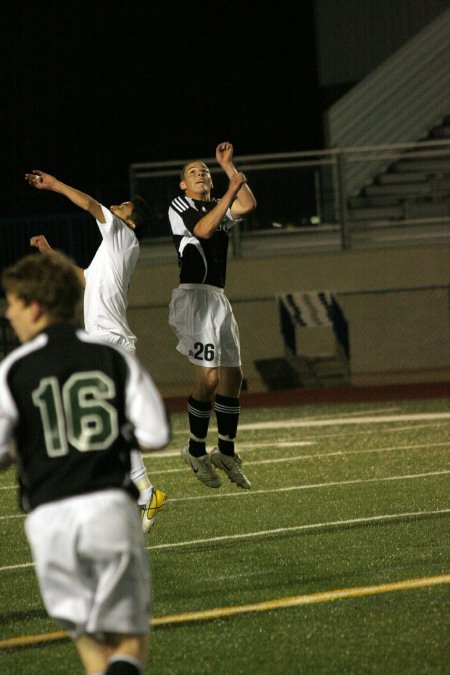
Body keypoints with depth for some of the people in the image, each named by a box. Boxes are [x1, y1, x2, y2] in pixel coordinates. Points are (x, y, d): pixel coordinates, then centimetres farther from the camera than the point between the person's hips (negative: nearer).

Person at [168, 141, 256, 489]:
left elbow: (248, 205, 2)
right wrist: (232, 189, -19)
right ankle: (196, 450, -1)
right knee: (209, 377, -14)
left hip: (218, 298, 8)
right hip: (193, 295, -8)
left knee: (232, 376, 6)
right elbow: (203, 230, -16)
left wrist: (228, 166, 3)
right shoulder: (179, 206, 2)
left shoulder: (219, 208, 21)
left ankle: (226, 452, 16)